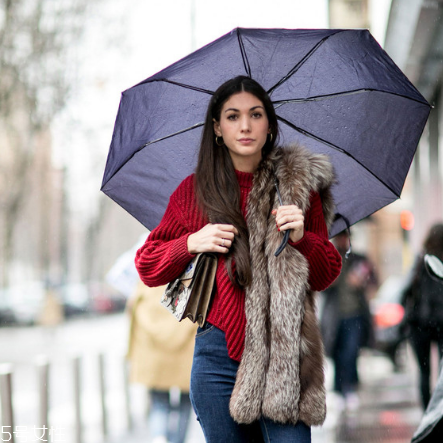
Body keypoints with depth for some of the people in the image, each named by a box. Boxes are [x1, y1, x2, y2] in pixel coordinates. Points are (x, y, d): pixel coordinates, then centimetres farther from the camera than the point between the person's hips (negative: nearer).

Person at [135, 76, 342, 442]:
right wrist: (192, 243, -5)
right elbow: (147, 266, 12)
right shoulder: (194, 191, 8)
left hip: (283, 355, -1)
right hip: (220, 353, 1)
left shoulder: (299, 185, 7)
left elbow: (327, 275, 9)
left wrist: (301, 237, -10)